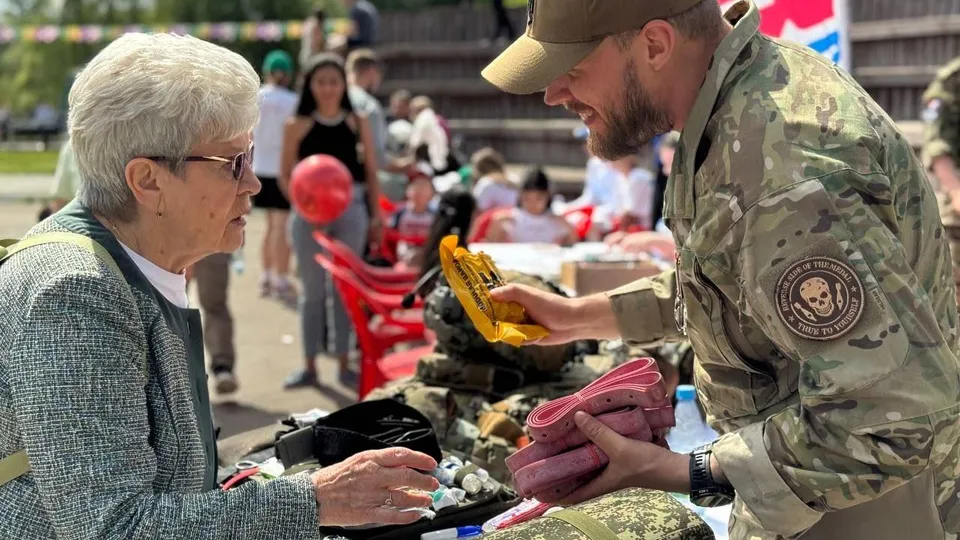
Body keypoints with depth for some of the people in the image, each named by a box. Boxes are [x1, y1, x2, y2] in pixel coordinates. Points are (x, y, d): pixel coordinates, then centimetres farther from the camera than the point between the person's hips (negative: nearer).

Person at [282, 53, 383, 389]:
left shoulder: (358, 122, 4)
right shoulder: (297, 126, 0)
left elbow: (371, 172, 7)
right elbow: (285, 175, 0)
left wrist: (376, 216, 3)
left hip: (351, 209, 1)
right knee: (313, 290, 6)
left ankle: (344, 364, 16)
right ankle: (309, 366, 14)